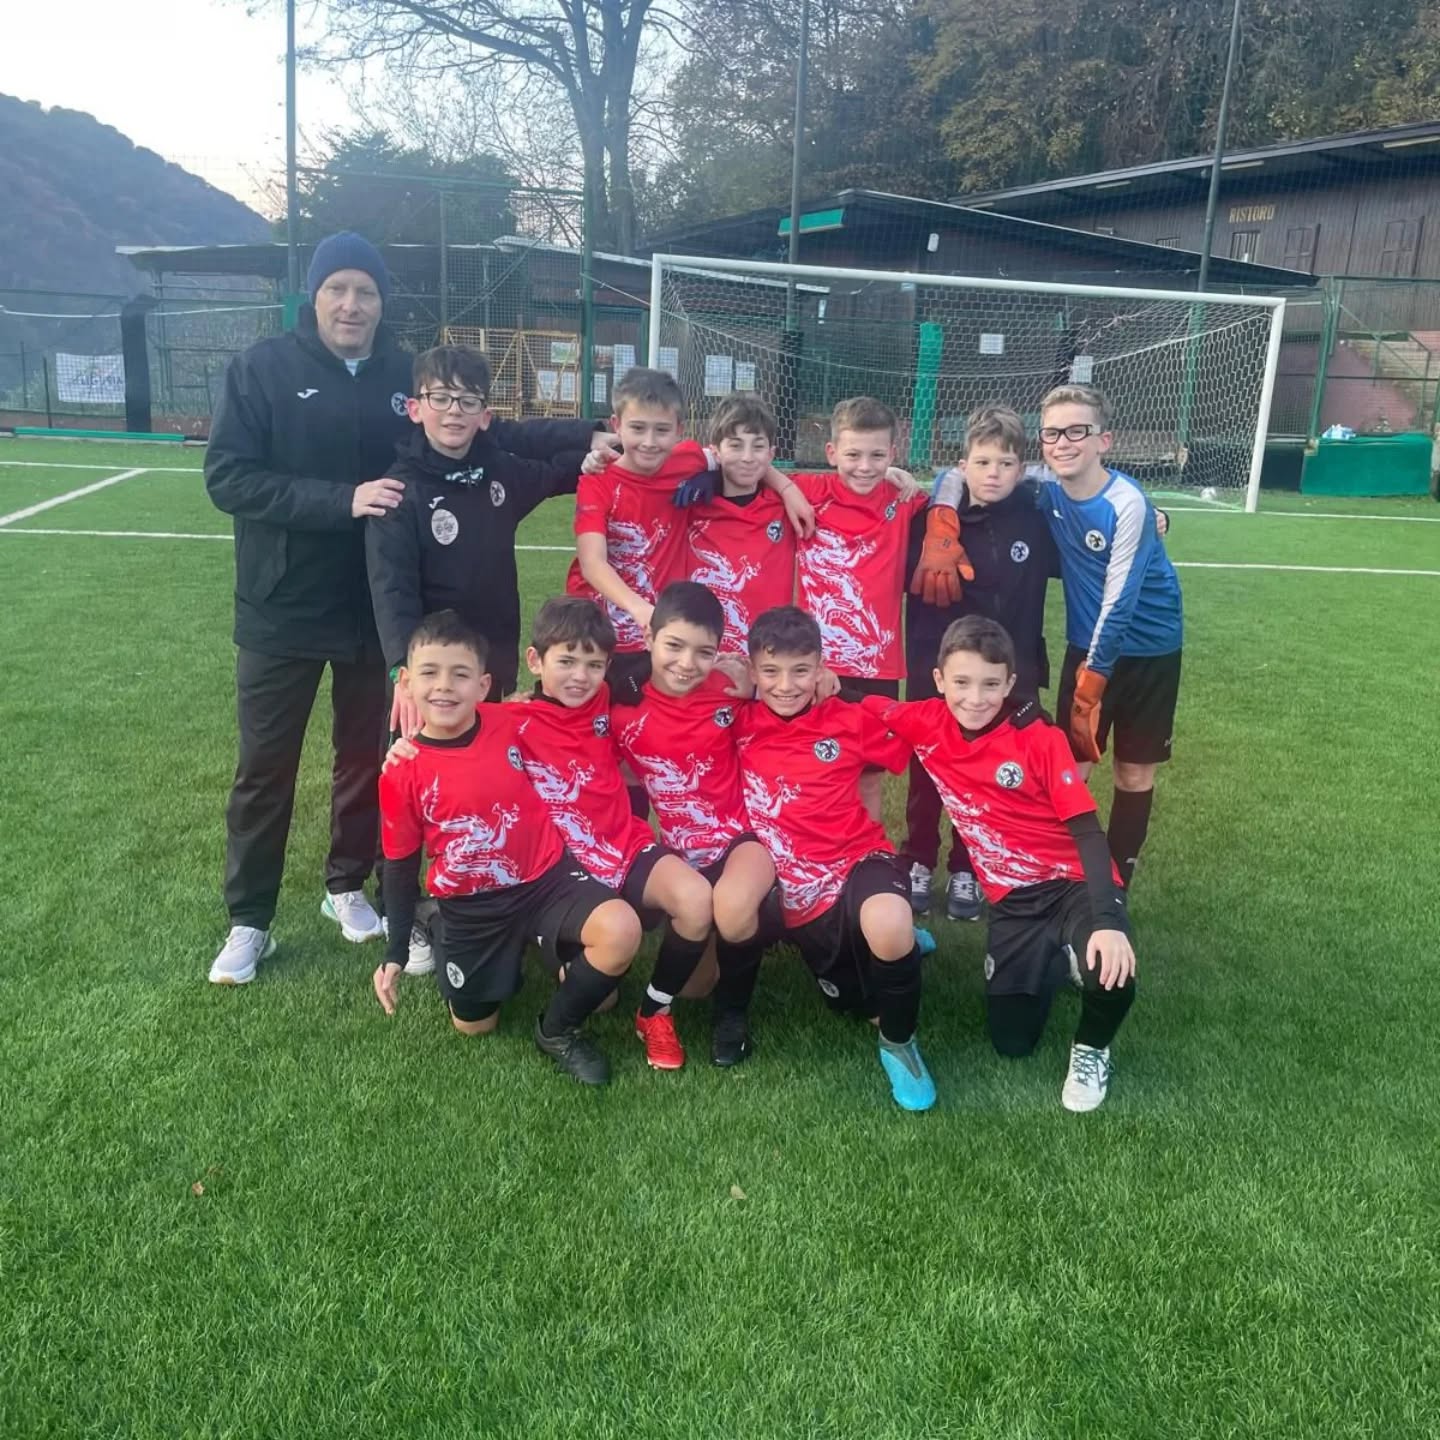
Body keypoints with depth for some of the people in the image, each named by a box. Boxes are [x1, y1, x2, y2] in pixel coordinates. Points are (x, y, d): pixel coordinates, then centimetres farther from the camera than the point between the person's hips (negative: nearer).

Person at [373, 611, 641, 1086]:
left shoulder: (513, 723, -13)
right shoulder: (401, 772, -12)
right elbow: (400, 864, 0)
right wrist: (395, 952, 1)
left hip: (546, 878, 0)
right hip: (471, 905, 1)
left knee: (621, 930, -28)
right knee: (473, 1025, 11)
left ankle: (557, 1031, -1)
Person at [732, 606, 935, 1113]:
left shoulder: (849, 721, -3)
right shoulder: (739, 726, 0)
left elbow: (916, 751, 8)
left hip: (857, 859, -3)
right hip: (796, 890, 3)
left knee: (888, 927, -38)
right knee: (859, 1005, 11)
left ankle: (898, 1044, -10)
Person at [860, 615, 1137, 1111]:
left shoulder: (1041, 739, -15)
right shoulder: (929, 725, -6)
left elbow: (1087, 831, -17)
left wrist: (1107, 919, -29)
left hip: (1073, 882, -3)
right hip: (1014, 898, 4)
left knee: (1110, 975, -35)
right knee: (1012, 1043, -1)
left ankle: (1091, 1051, 2)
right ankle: (1057, 959, 30)